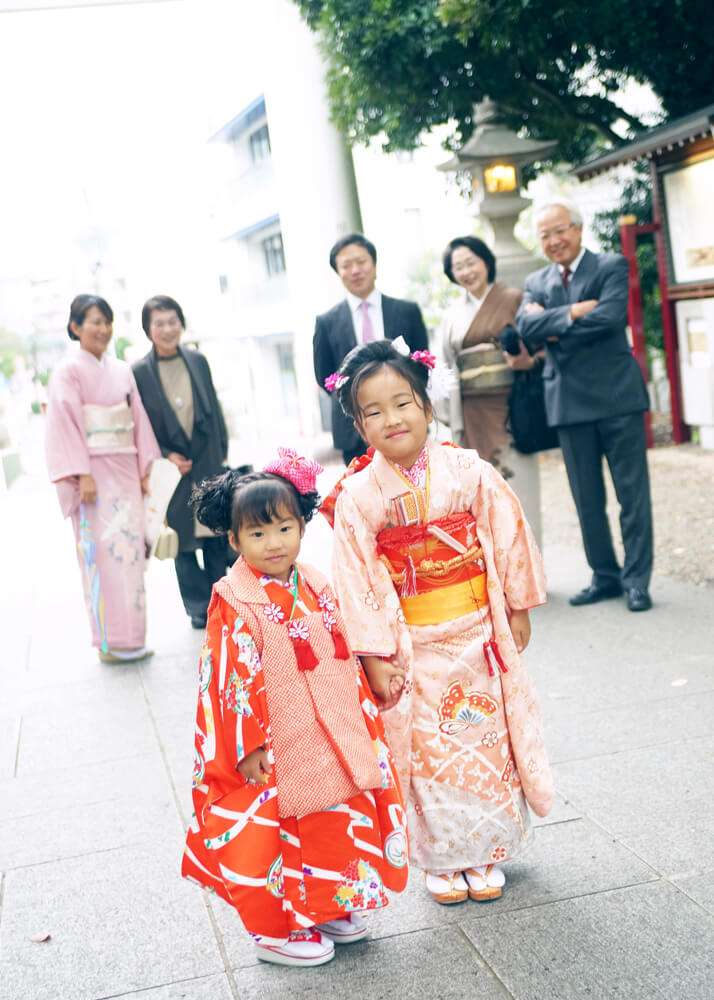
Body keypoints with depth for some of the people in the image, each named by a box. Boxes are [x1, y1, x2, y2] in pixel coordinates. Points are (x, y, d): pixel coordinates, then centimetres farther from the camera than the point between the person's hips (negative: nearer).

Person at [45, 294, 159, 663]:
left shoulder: (121, 370, 13)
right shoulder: (68, 371, -4)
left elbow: (139, 420, 14)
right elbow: (66, 425, -10)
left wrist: (147, 468, 8)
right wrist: (83, 476, -16)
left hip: (126, 471, 6)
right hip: (94, 473, -6)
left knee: (131, 548, 5)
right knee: (104, 552, -7)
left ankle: (130, 637, 13)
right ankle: (110, 640, -2)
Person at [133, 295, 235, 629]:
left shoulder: (198, 361, 5)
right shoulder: (139, 372, -5)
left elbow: (215, 412, 10)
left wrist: (222, 455, 7)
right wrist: (165, 456, -12)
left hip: (208, 463, 3)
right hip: (172, 468, -3)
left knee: (216, 534, 6)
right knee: (183, 540, 4)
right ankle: (198, 607, 15)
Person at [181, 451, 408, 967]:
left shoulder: (316, 588, 4)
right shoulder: (235, 602, -16)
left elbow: (345, 657, 12)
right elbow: (237, 677, -17)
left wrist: (364, 721, 13)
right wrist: (251, 745, -17)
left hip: (332, 741, 7)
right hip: (275, 748, -6)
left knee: (340, 822, 16)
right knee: (284, 835, 5)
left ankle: (330, 909, 36)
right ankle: (278, 929, 22)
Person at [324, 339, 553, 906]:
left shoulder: (469, 471, -7)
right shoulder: (358, 497, -10)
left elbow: (509, 540, 1)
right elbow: (359, 582, -8)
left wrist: (518, 609, 4)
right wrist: (376, 655, -9)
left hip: (479, 633, 1)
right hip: (414, 646, -1)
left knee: (488, 742, 12)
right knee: (430, 753, 9)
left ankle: (486, 855, 30)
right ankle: (442, 860, 27)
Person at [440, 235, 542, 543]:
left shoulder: (514, 299, 3)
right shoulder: (454, 314, 13)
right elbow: (448, 366, 14)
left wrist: (530, 361, -19)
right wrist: (454, 420, 3)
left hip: (509, 410, -3)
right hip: (472, 415, 3)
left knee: (518, 486, -4)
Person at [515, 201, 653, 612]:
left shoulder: (612, 267, -1)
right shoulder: (536, 282, 12)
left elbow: (610, 317, -18)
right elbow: (526, 327, -6)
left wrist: (550, 328, -10)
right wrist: (571, 313, -18)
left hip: (616, 395, -4)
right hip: (570, 402, 4)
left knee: (632, 491, 0)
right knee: (587, 499, 10)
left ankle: (636, 579, 7)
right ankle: (605, 576, 20)